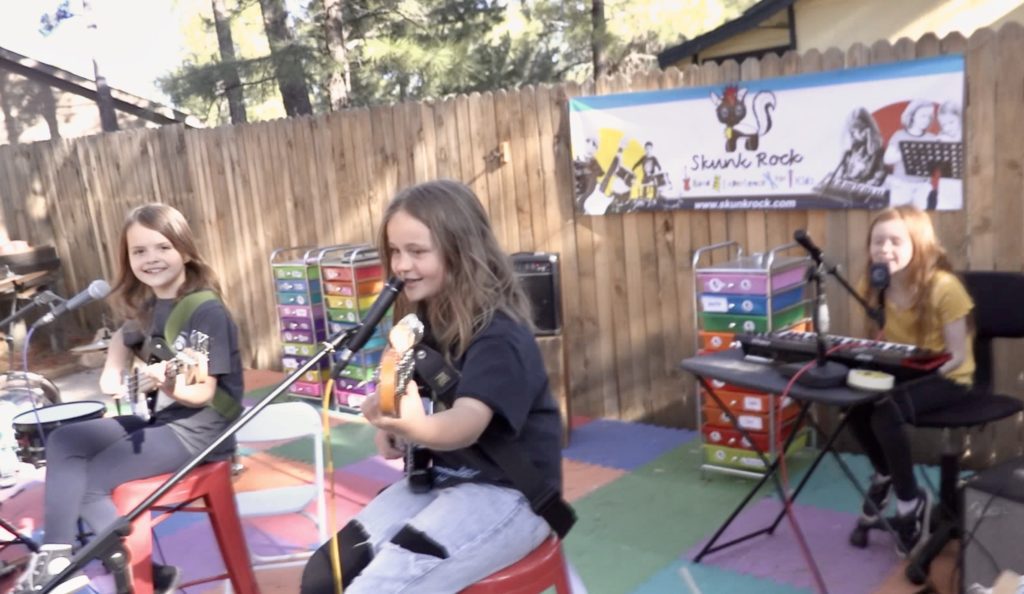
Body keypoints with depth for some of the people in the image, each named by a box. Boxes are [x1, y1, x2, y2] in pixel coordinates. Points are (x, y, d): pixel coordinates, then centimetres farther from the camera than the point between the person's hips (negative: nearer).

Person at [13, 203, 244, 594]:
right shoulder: (147, 306, 6)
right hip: (157, 417, 9)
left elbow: (203, 393, -20)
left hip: (198, 428, -8)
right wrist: (112, 373, 8)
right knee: (64, 441, -1)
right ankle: (56, 555, -2)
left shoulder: (207, 312, -19)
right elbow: (123, 339, 27)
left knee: (89, 483, -10)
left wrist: (167, 383, -40)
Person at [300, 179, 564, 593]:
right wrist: (390, 423, -8)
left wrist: (418, 426, -56)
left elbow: (468, 423, -36)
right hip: (437, 479, 8)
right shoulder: (423, 321, 3)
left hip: (507, 494, -7)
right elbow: (397, 392, 14)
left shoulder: (499, 336, -21)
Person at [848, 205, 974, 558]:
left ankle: (909, 501, -7)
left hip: (946, 378, -6)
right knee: (855, 403, -23)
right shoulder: (876, 286, -4)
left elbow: (957, 356, -19)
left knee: (885, 413, -31)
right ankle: (885, 475, 9)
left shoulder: (943, 287, -21)